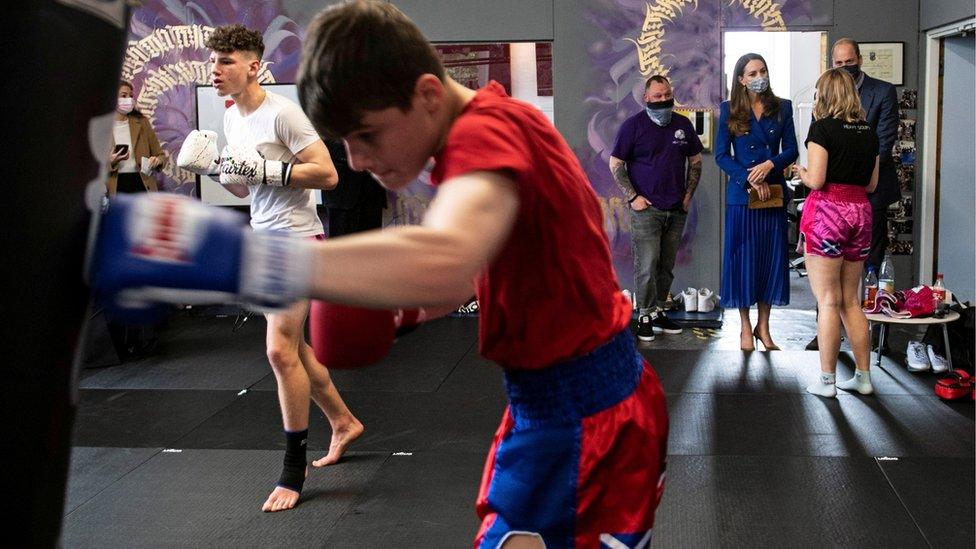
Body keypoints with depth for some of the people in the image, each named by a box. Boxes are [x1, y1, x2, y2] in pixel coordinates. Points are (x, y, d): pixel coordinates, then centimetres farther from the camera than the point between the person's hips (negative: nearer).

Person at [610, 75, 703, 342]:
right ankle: (646, 316, 2)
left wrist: (688, 195, 8)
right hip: (646, 208, -5)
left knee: (666, 266, 10)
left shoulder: (683, 124, 11)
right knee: (647, 266, -7)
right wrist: (633, 197, -8)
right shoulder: (633, 125, -2)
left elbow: (695, 161, 19)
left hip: (676, 210, 5)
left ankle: (658, 311, 20)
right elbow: (615, 164, -1)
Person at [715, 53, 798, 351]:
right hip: (741, 195, -2)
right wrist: (749, 180, -14)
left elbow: (791, 150, 3)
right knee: (743, 258, 1)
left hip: (774, 193, 2)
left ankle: (763, 327, 16)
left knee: (772, 258, 5)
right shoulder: (729, 111, 1)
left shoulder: (782, 108, 7)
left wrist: (770, 164, -16)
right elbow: (721, 155, -3)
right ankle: (746, 327, 13)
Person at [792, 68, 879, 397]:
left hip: (827, 211, -6)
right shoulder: (869, 131, 10)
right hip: (860, 212, 6)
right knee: (851, 300, 15)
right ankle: (863, 377, 19)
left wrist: (802, 173, 6)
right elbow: (872, 184, 14)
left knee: (828, 301, -1)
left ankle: (827, 381, 3)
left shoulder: (823, 127, -8)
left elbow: (816, 180, -14)